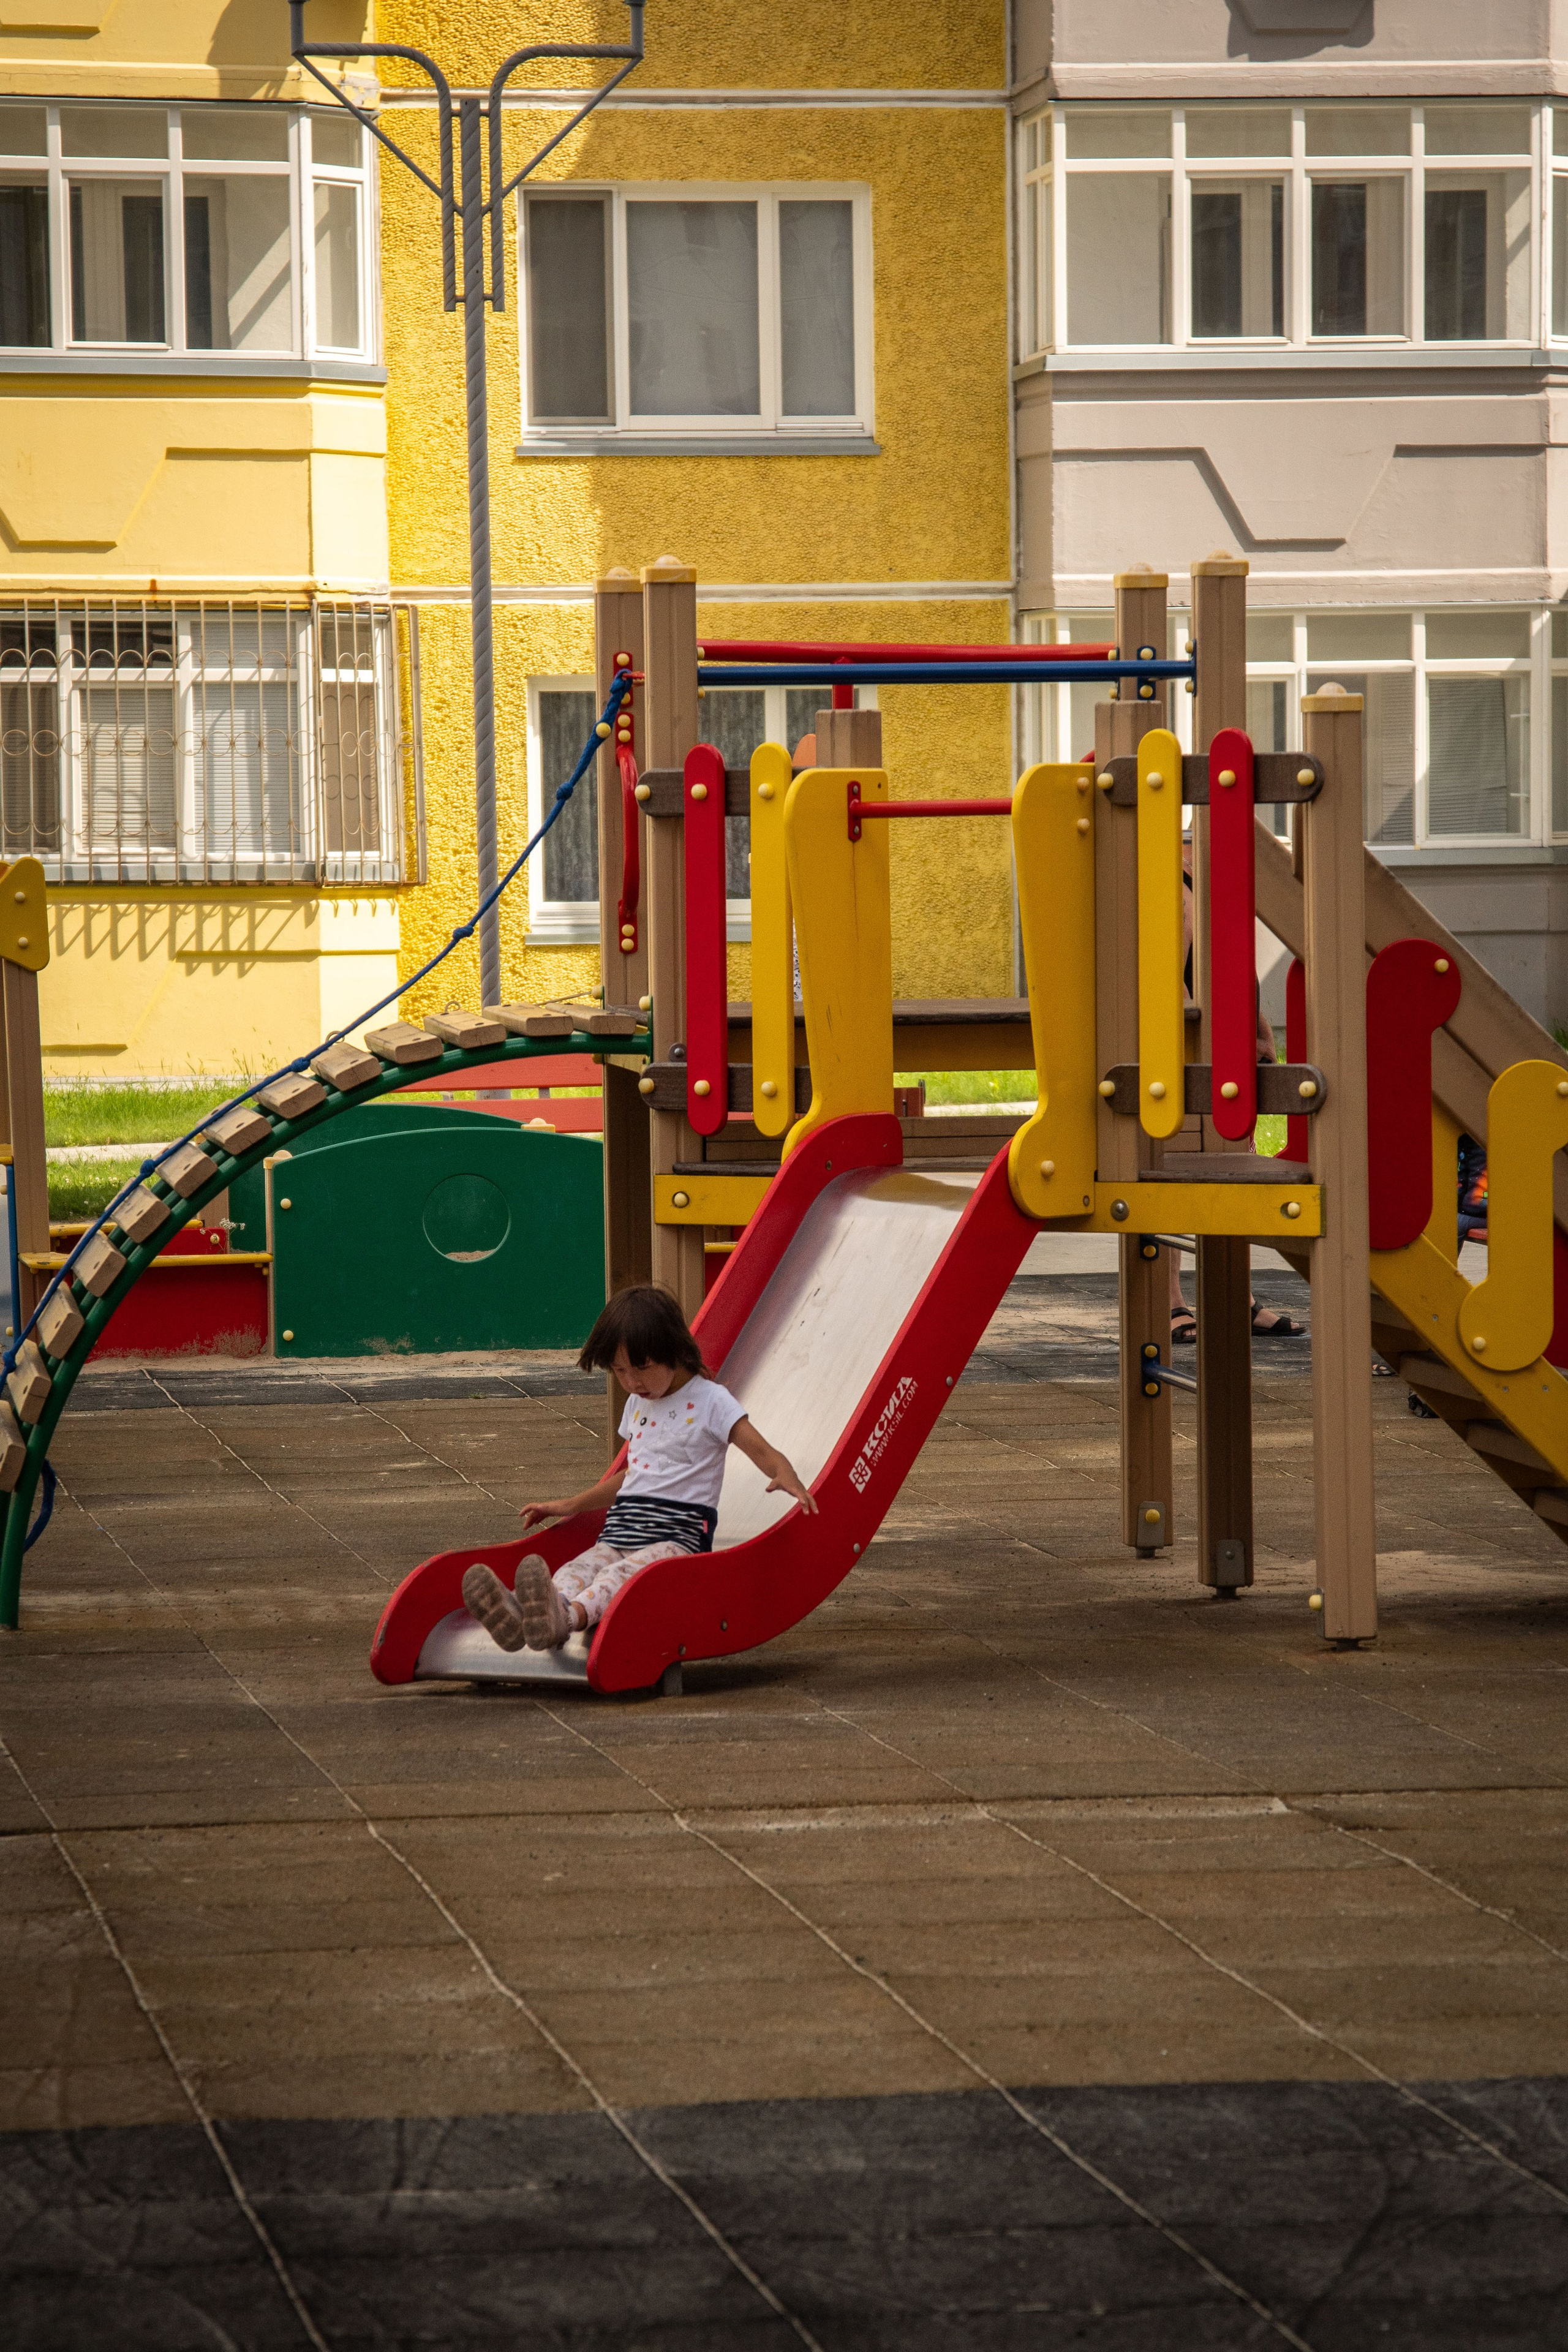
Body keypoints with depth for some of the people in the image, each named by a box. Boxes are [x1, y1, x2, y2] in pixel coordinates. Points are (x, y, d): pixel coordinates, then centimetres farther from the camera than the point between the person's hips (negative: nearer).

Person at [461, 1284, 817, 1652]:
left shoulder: (710, 1401, 1)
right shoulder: (637, 1404, 23)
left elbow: (764, 1452, -8)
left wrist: (786, 1477, -31)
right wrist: (570, 1506, 37)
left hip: (679, 1534, -6)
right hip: (623, 1530, 6)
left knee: (627, 1571, -38)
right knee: (578, 1569, -27)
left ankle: (567, 1617, -69)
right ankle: (521, 1614, -60)